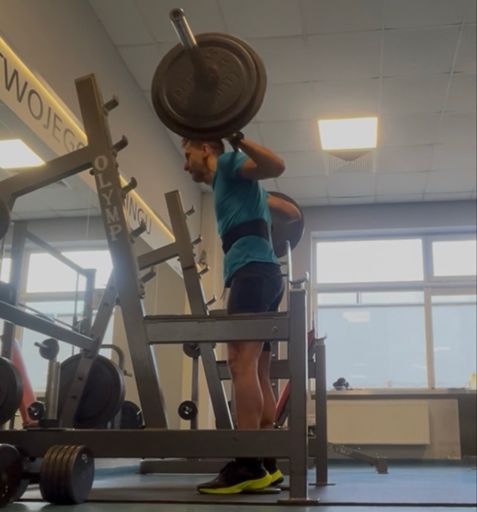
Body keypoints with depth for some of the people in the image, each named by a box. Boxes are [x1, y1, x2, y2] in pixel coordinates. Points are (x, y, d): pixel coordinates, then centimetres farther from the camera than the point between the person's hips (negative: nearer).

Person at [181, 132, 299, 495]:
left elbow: (277, 166, -14)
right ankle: (265, 464, 3)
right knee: (257, 372, 4)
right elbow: (290, 212, 40)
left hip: (253, 271, -10)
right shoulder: (232, 183, 32)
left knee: (242, 363, -19)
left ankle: (247, 465, -24)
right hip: (262, 274, 10)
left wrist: (237, 137, -19)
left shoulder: (229, 165, 7)